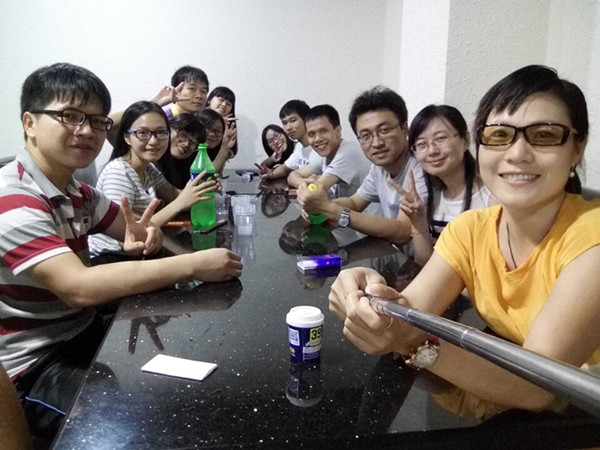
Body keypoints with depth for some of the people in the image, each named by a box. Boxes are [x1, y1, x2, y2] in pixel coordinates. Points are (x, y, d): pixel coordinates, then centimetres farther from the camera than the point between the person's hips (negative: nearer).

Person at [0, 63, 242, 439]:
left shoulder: (76, 192, 7)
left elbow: (135, 232, 13)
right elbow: (78, 287, -33)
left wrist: (141, 237, -13)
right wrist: (193, 265, -33)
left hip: (85, 333, 8)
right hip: (35, 368, -8)